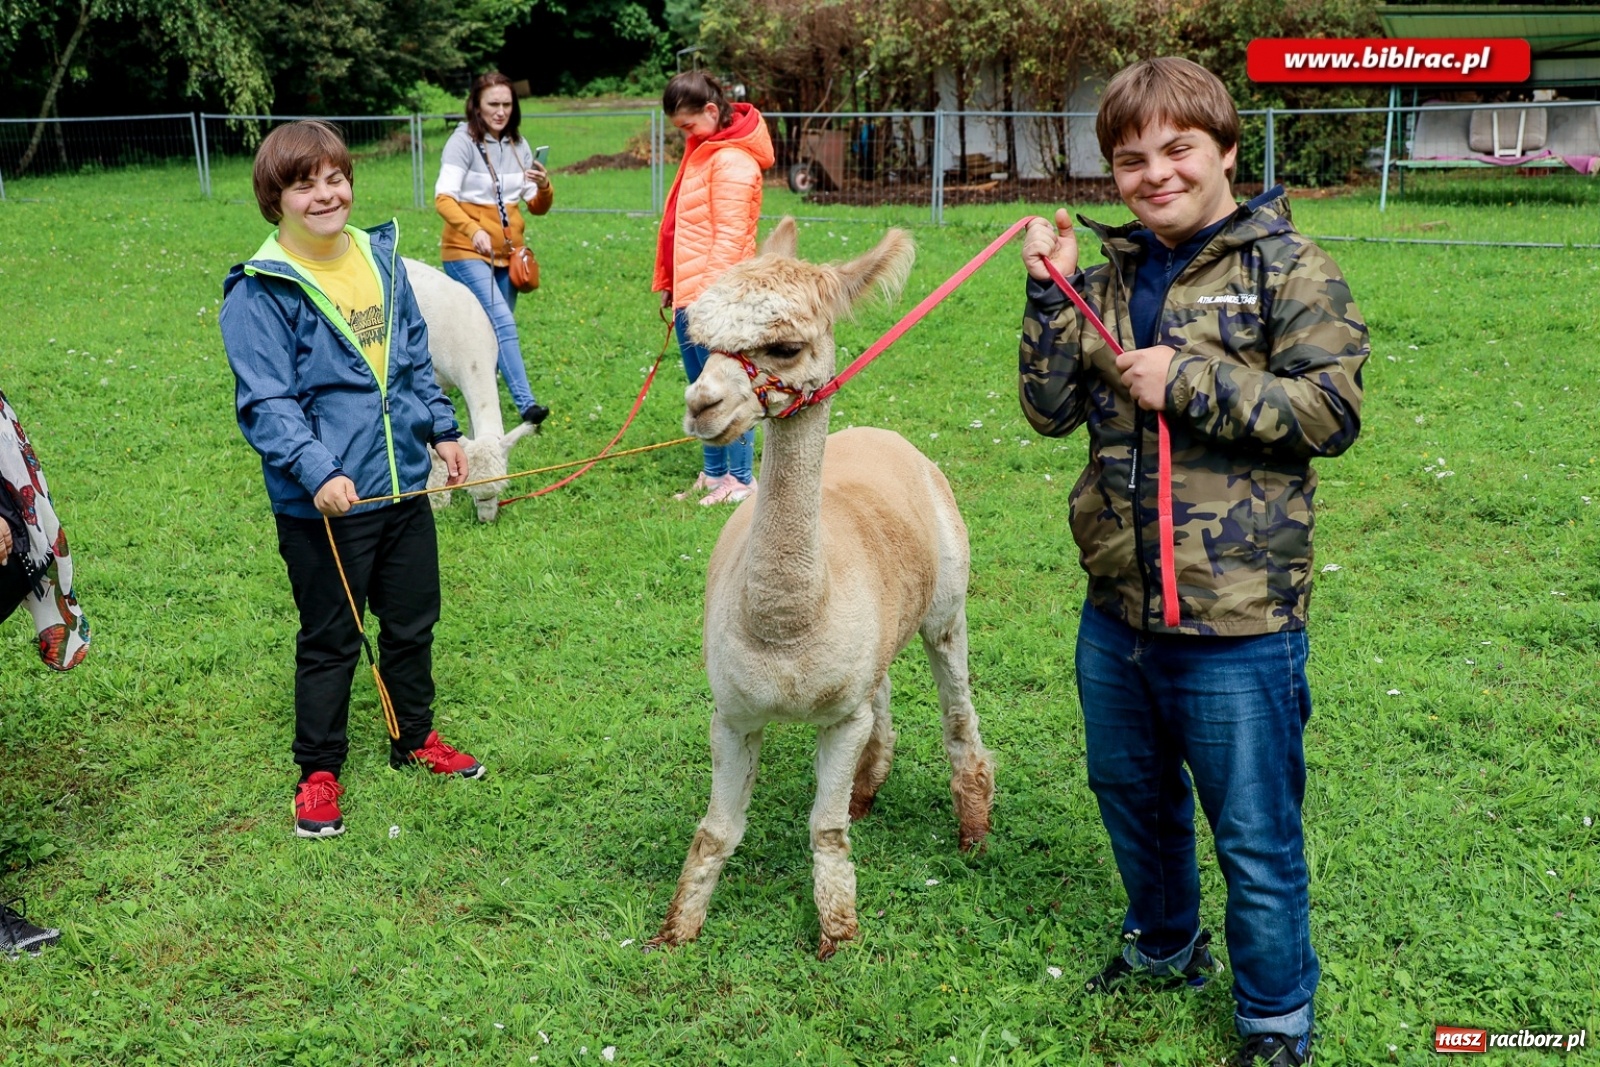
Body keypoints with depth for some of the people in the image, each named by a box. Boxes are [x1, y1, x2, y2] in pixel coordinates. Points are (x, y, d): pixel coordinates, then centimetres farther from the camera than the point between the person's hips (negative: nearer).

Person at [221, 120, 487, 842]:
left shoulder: (380, 258, 7)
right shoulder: (259, 292, -13)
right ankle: (318, 770, 24)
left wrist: (442, 430, 14)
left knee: (413, 621, 18)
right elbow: (265, 402, -17)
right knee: (330, 639, 6)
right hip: (323, 505, -6)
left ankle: (415, 737, 39)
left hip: (404, 485, 6)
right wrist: (317, 473, -28)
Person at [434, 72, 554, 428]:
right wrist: (473, 230, -37)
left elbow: (538, 207, 9)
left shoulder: (518, 145, 8)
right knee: (502, 322, -20)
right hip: (467, 252, -6)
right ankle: (525, 403, -26)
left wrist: (544, 188, -15)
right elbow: (444, 198, -20)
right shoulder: (463, 142, -9)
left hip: (507, 253, 6)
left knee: (493, 329, 9)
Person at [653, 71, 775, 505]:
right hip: (687, 294, 10)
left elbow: (729, 238, -18)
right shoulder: (701, 150, 17)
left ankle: (741, 479, 5)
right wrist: (668, 283, 19)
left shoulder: (732, 160, -14)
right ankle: (713, 473, 23)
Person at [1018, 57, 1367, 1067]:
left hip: (1238, 623, -6)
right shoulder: (1110, 276, 8)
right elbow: (1053, 412, 4)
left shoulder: (1289, 269, -8)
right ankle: (1163, 944, 50)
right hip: (1117, 610, 6)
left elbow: (1333, 408, -16)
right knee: (1132, 794, 25)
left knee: (1256, 836, 8)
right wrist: (1051, 293, -7)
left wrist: (1189, 383, -19)